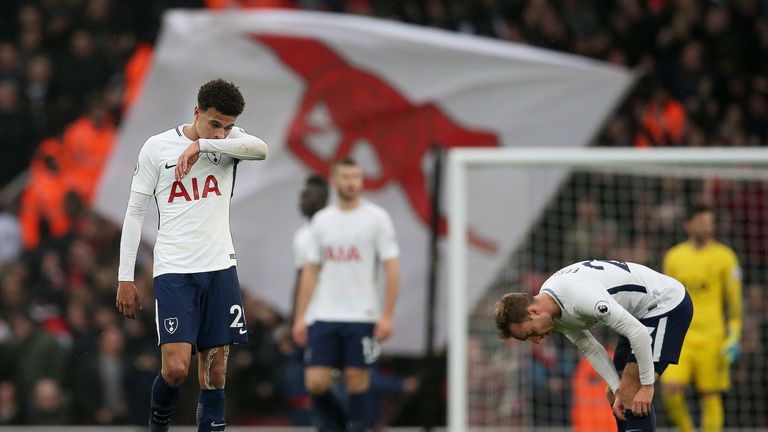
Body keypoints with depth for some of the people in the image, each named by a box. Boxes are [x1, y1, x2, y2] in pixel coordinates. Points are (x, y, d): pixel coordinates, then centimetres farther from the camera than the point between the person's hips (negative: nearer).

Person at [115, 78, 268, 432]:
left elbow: (260, 149, -18)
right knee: (176, 367, -13)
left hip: (220, 269, 3)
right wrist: (125, 278, 0)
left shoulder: (230, 141, 6)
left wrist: (202, 145, -23)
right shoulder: (157, 147, -1)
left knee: (215, 369, 2)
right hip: (173, 270, -3)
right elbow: (134, 213, 3)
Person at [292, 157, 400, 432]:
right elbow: (310, 271, 13)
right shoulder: (321, 220, 10)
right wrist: (300, 317, 8)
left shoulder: (376, 218, 0)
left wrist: (387, 316, -10)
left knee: (357, 380, -3)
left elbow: (392, 268, -3)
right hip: (323, 317, 3)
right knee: (315, 383, -5)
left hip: (361, 317, -3)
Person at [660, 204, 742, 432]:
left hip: (711, 340, -2)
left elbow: (734, 302, 2)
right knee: (670, 389, -13)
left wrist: (733, 338, -6)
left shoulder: (724, 257, 1)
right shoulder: (673, 257, 10)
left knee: (710, 396, -1)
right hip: (679, 338, 2)